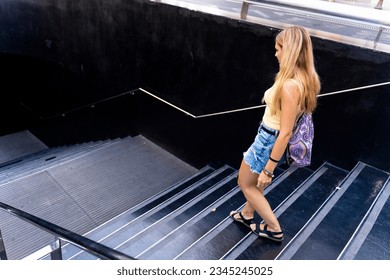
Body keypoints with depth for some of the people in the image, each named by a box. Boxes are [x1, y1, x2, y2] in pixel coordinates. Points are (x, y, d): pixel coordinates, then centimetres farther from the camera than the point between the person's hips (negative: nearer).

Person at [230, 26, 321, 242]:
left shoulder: (290, 85, -30)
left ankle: (274, 229, 26)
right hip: (271, 138, 9)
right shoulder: (305, 79, -1)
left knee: (246, 183, 13)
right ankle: (247, 214, 50)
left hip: (269, 141, -9)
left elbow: (285, 133, -28)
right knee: (254, 182, 27)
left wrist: (269, 169, -22)